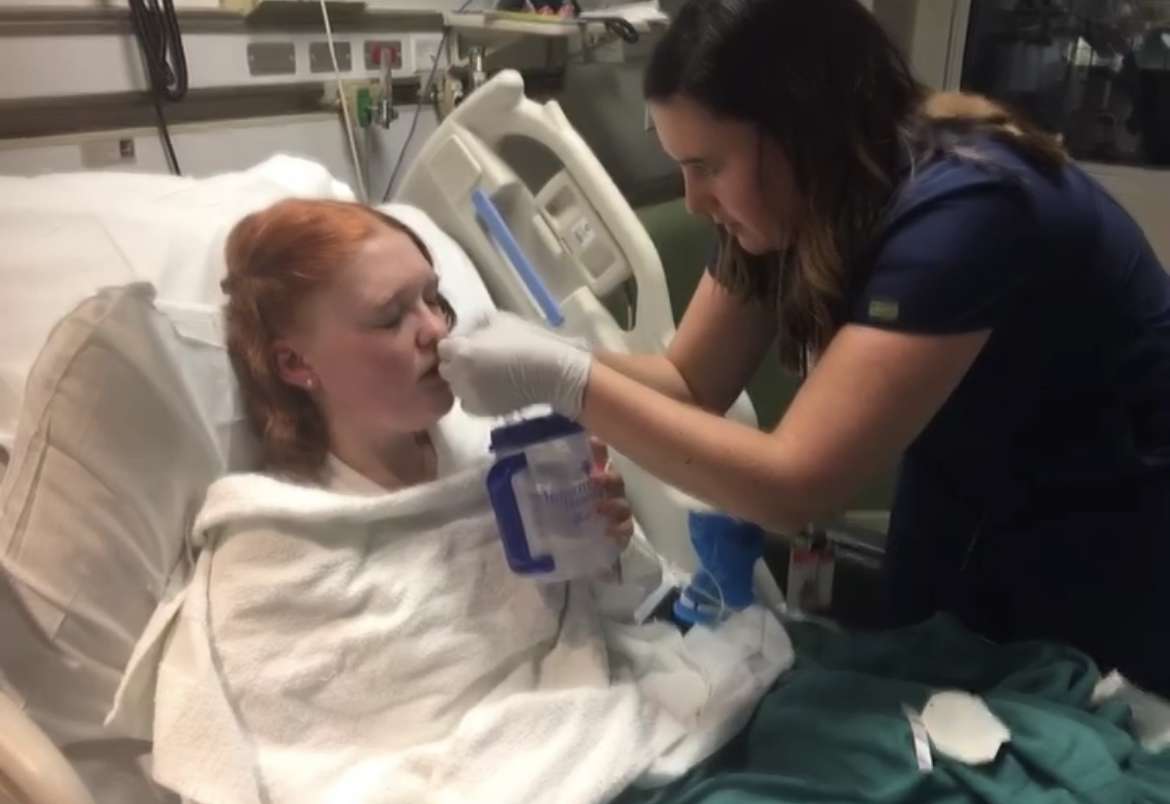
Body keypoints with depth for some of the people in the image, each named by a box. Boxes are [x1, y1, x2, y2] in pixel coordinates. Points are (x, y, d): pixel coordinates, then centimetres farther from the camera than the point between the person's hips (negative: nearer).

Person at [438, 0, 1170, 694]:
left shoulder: (959, 209, -34)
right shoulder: (796, 200, -11)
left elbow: (794, 486, -39)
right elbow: (691, 382, -8)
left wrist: (566, 382, -38)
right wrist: (549, 359, -25)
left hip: (1106, 550, -6)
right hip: (960, 514, 6)